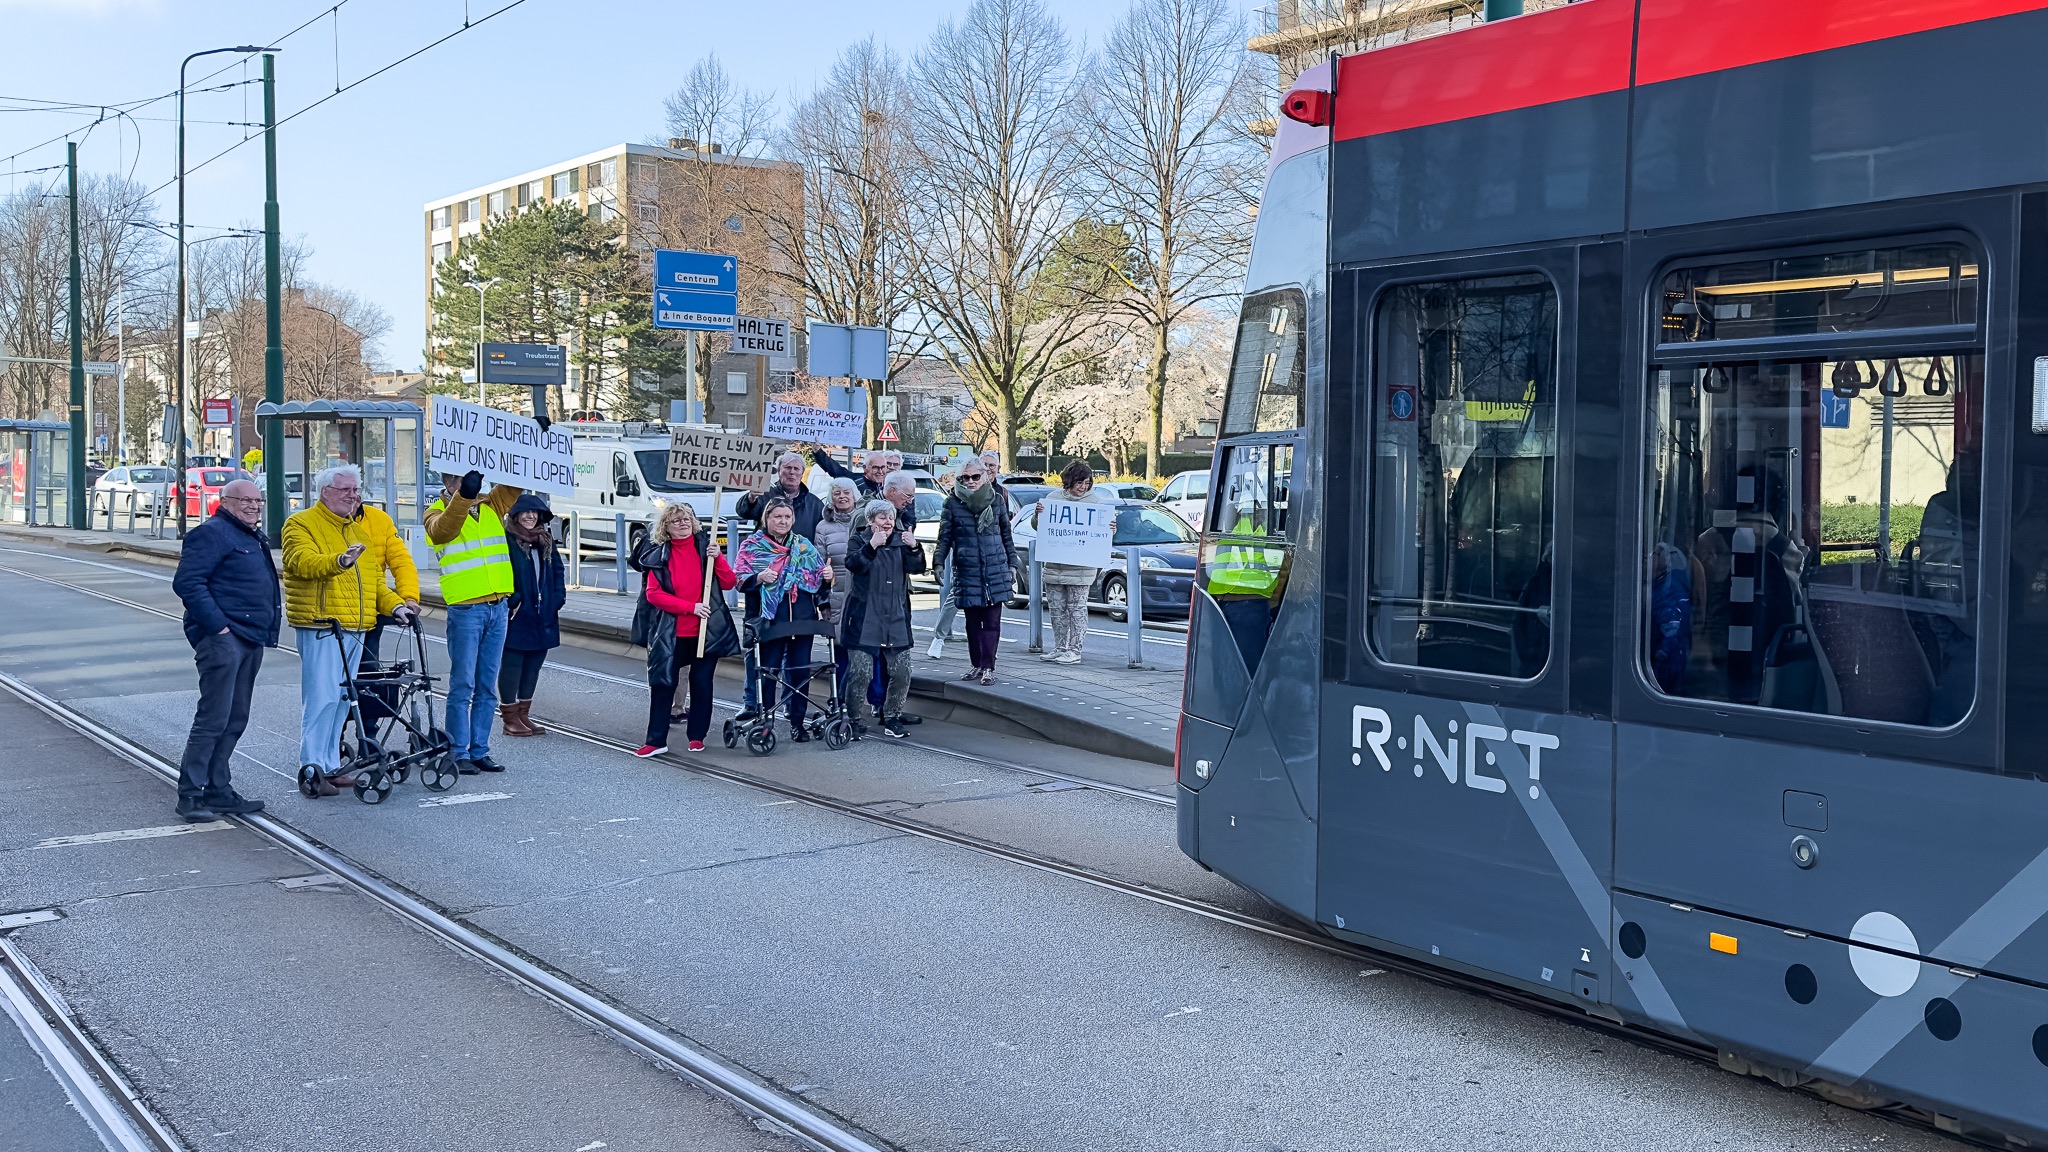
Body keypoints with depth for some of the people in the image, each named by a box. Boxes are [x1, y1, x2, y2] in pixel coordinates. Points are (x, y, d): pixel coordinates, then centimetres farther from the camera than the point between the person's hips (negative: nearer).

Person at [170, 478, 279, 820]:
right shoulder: (212, 533, -9)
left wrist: (265, 633, 18)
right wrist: (217, 625, -21)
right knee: (213, 719, -9)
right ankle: (190, 795, -4)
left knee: (235, 721, 11)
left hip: (250, 643, 10)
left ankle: (219, 791, 18)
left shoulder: (254, 538, 21)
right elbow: (187, 582, -18)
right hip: (222, 639, -9)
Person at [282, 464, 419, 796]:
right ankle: (312, 768, -9)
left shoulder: (359, 528, 22)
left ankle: (331, 765, 17)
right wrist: (339, 561, -39)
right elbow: (303, 561, -22)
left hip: (355, 627, 8)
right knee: (322, 697, -12)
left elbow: (372, 578, 27)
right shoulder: (301, 524, -2)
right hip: (320, 625, -8)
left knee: (342, 699, 10)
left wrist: (394, 605, 12)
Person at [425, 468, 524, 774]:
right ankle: (459, 753, 4)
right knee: (463, 685, -2)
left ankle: (480, 751, 15)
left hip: (497, 608, 5)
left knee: (487, 687, 9)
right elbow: (442, 530, -23)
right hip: (465, 609, -5)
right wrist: (464, 495, -37)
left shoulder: (492, 503, 12)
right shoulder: (438, 512, -2)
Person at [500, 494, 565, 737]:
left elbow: (558, 569, 17)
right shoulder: (506, 539, -9)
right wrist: (512, 600, -19)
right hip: (516, 616, -7)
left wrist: (557, 598, 5)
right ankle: (510, 717, 8)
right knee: (512, 664, 0)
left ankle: (523, 714, 22)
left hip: (543, 616, 7)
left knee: (534, 664, 12)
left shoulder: (545, 541, 14)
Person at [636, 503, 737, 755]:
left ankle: (696, 736, 19)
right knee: (663, 683, -2)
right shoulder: (659, 555, 3)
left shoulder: (705, 546, 4)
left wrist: (717, 558, -16)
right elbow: (653, 593, -7)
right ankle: (656, 740, 4)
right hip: (673, 633, 0)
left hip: (706, 630, 0)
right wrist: (691, 607, -15)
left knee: (701, 683, 6)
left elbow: (729, 583, 0)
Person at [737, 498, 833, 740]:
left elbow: (819, 579, 18)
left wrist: (827, 577, -4)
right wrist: (759, 578, -20)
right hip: (772, 618, -3)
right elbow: (740, 580, -1)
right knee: (769, 669, -3)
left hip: (804, 618, 3)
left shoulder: (804, 546, 15)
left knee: (800, 670, 4)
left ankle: (797, 722, 13)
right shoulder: (752, 545, 6)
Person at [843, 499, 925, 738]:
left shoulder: (900, 541, 13)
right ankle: (858, 722, 4)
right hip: (865, 618, -4)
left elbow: (917, 568, 0)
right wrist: (872, 545, -31)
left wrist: (913, 548, -19)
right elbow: (853, 564, -18)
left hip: (896, 618, 4)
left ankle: (892, 718, 17)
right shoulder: (859, 540, 2)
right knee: (861, 671, -7)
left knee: (901, 671, 2)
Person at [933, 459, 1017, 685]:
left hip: (996, 570, 0)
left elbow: (1006, 535, 13)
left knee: (992, 621, -4)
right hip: (967, 571, 0)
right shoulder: (953, 503, 2)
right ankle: (977, 665, 18)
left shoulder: (995, 501, 6)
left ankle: (988, 667, -2)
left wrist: (1012, 565, 11)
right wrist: (939, 563, -10)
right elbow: (945, 536, 2)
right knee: (972, 621, 7)